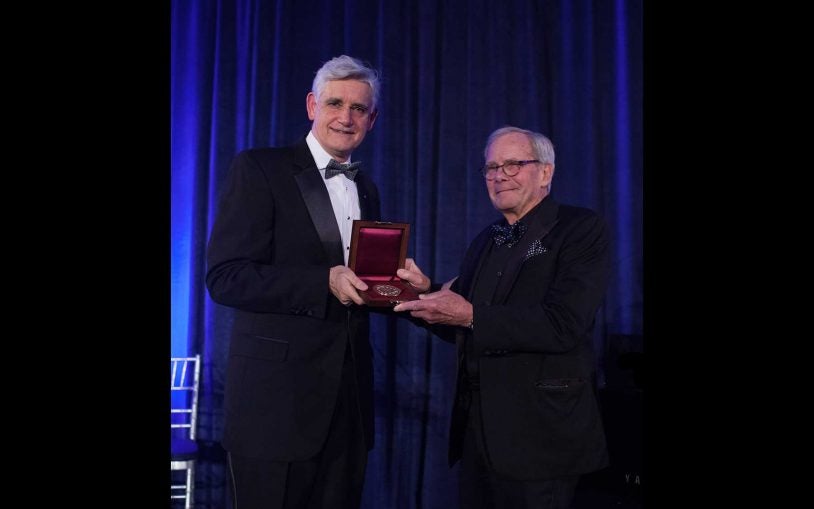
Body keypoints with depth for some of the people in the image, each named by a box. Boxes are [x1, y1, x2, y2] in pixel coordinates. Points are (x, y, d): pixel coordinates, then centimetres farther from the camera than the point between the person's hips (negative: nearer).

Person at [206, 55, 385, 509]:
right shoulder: (259, 169, -4)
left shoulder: (366, 189, 16)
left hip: (349, 399, 6)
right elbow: (225, 277, -13)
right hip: (277, 398, -6)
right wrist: (325, 282, -22)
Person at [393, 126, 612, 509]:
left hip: (540, 432, -6)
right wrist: (426, 291, -3)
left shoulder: (582, 229, -8)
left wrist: (472, 316, -23)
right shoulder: (484, 242, 14)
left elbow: (564, 325, -21)